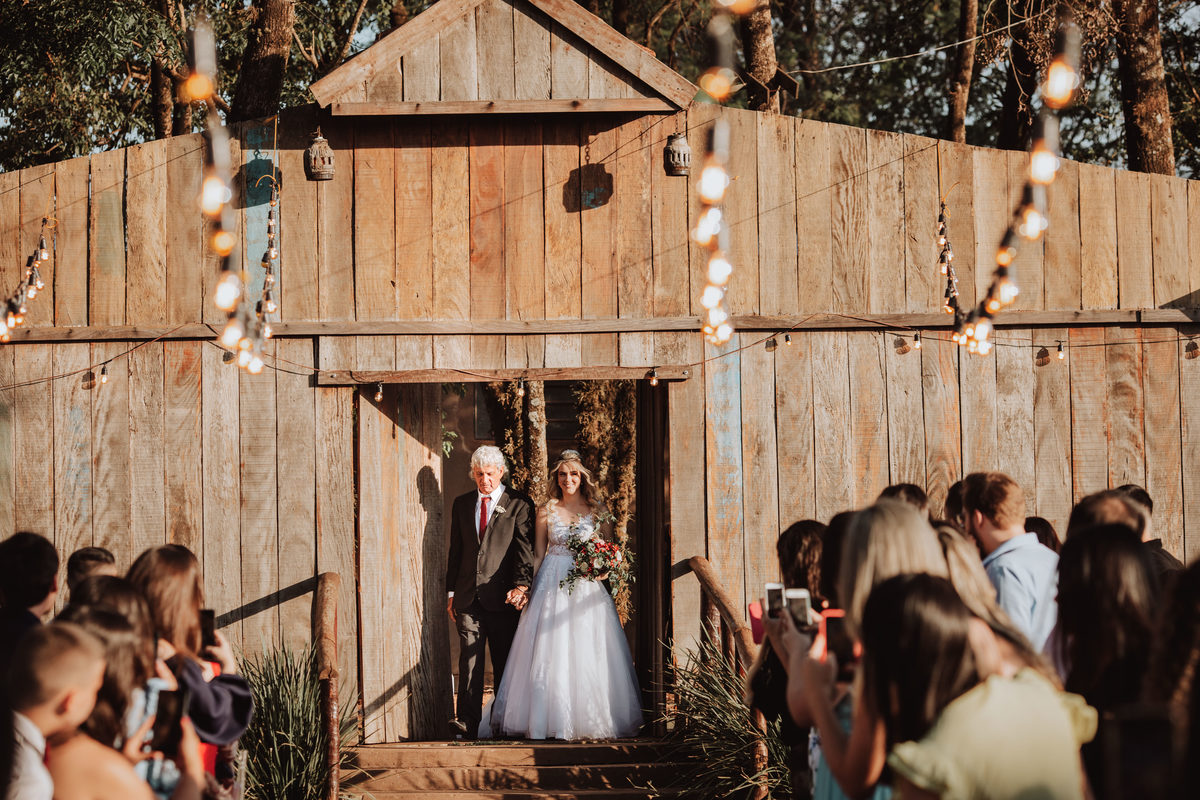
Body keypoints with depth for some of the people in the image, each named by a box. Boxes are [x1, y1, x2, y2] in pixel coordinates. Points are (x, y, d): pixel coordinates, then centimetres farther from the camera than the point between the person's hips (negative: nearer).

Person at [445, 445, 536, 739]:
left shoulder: (519, 504, 1)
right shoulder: (462, 504, 15)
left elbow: (525, 548, -7)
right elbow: (456, 550, 17)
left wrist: (522, 585, -21)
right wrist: (451, 591, 12)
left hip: (502, 596, -3)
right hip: (468, 595, 3)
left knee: (505, 663, 3)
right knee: (469, 658, -5)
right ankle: (468, 723, -10)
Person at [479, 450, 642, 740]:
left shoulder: (598, 510, 6)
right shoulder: (546, 512, 6)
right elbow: (539, 553, 9)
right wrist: (534, 585, -2)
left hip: (587, 586, 0)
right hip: (552, 586, 0)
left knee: (588, 656, -3)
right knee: (549, 653, -5)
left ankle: (590, 721, 2)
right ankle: (549, 722, -2)